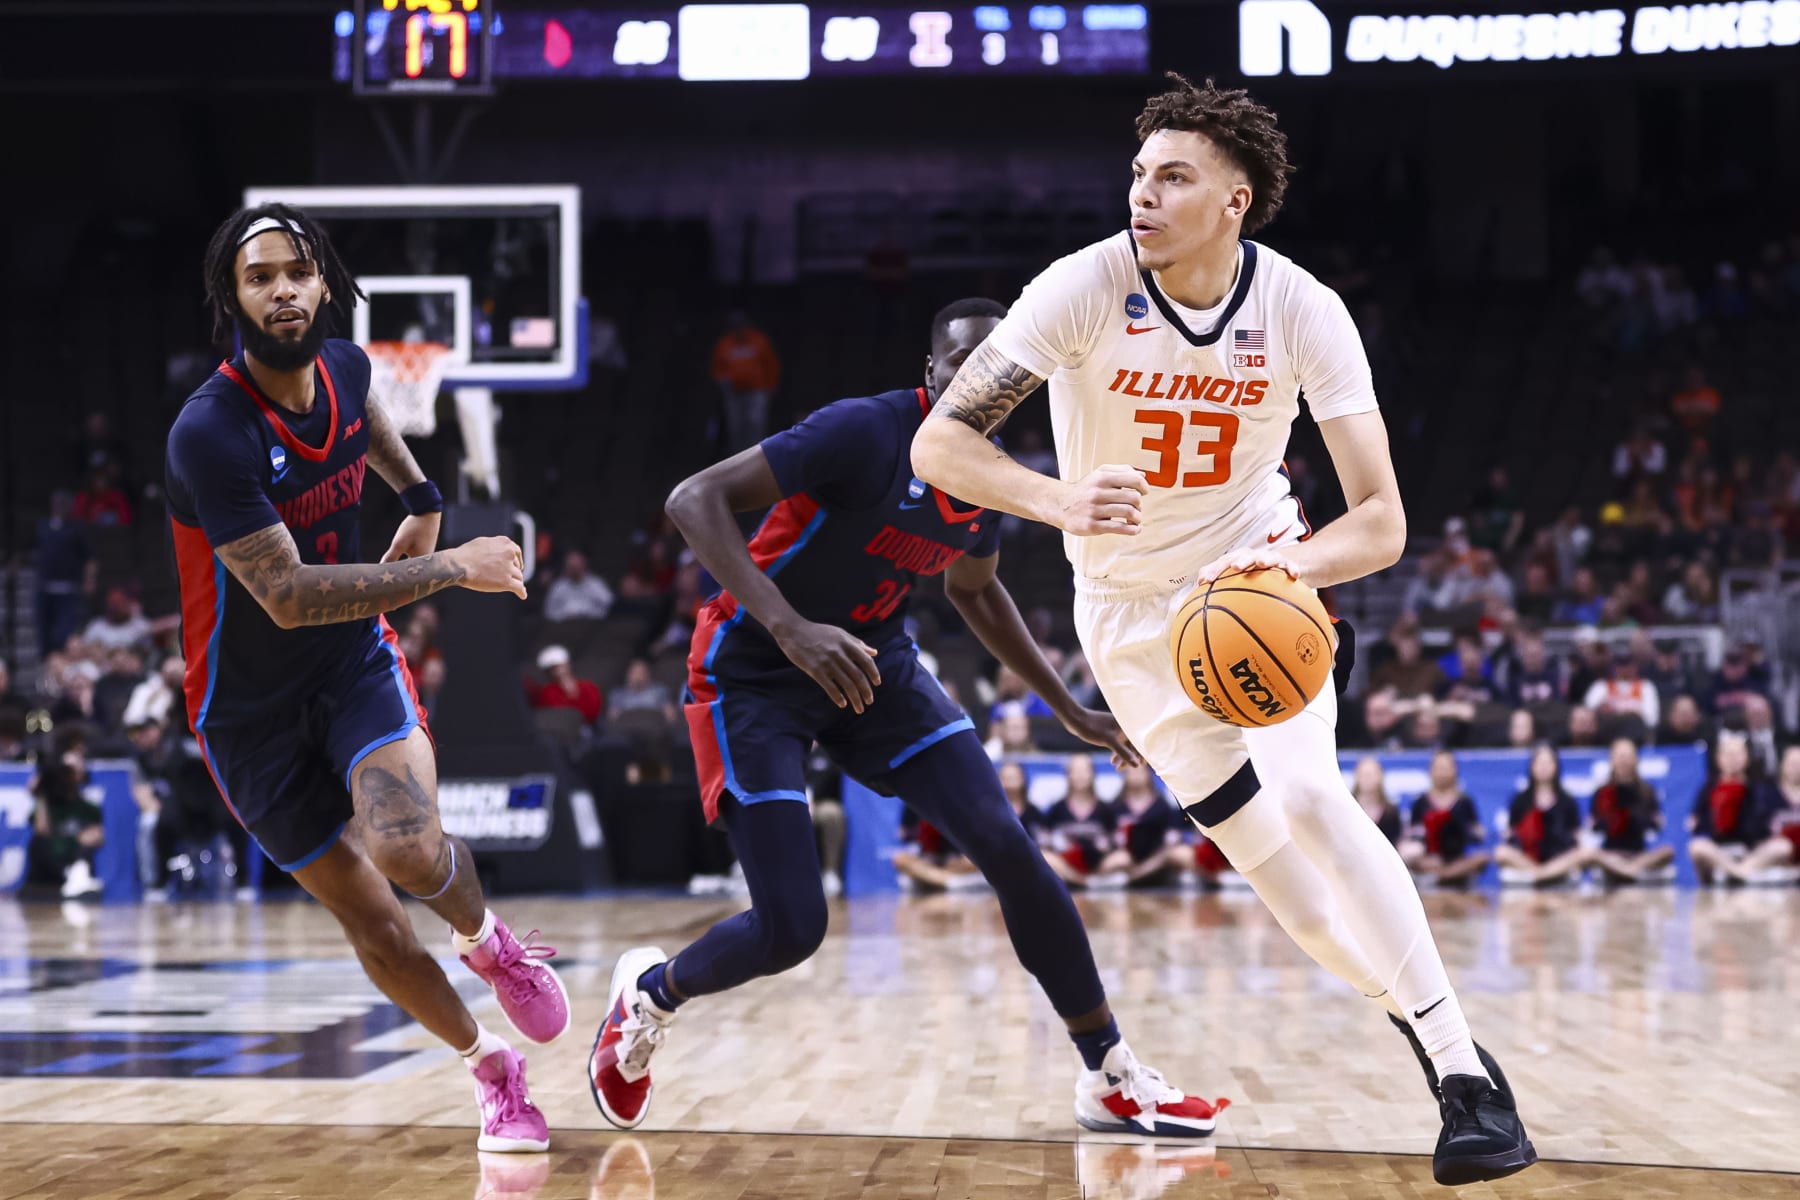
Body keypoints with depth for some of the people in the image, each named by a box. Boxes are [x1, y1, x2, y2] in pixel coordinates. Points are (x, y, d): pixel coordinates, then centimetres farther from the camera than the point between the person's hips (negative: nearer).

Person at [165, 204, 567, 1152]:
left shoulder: (343, 366, -5)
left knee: (407, 844, -25)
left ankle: (486, 939, 8)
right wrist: (453, 569, -26)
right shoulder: (209, 433, -26)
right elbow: (290, 597, -29)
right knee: (373, 926, 1)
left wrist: (422, 499, 20)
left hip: (358, 662, 3)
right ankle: (492, 1069, 25)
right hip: (253, 708, -3)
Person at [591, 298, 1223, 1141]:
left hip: (873, 661, 6)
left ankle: (1111, 1079, 4)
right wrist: (790, 627, -44)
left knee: (1010, 850, -8)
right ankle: (651, 991, 20)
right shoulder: (865, 433, -25)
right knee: (791, 929, -14)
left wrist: (1069, 710, 20)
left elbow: (974, 590, 20)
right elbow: (695, 500, -32)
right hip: (752, 672, -6)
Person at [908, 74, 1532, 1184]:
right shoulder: (1087, 288, -21)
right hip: (1131, 606, 1)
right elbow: (939, 442, -23)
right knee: (1273, 858, 0)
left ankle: (1466, 1071, -19)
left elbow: (1381, 521, -20)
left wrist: (1292, 562, -42)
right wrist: (1057, 500, -42)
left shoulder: (1303, 312, -19)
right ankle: (1448, 1057, 15)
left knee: (1309, 802, -24)